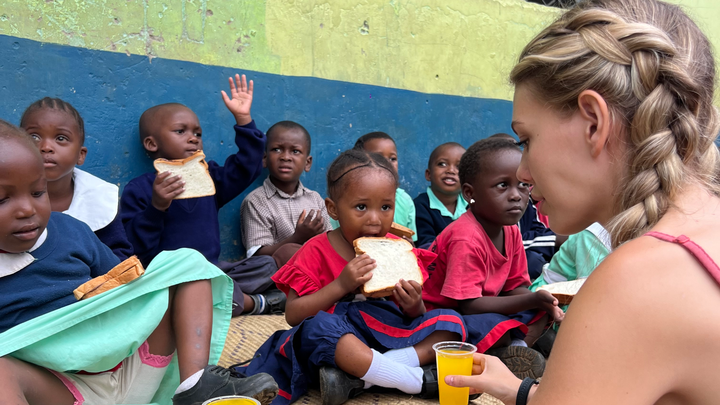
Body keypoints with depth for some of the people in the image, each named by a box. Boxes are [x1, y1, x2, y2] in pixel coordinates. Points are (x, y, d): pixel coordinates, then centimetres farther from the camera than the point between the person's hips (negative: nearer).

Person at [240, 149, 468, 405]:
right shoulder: (317, 251, -2)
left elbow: (414, 319, 8)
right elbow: (293, 315, -9)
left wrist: (415, 307, -16)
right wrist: (341, 285, -20)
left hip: (391, 340, 4)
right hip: (335, 346, -3)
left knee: (450, 320, -14)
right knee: (318, 326, -35)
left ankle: (357, 378, -28)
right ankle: (421, 381, -27)